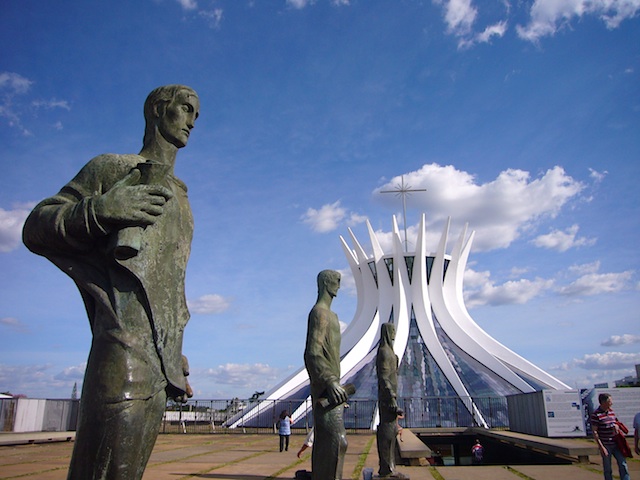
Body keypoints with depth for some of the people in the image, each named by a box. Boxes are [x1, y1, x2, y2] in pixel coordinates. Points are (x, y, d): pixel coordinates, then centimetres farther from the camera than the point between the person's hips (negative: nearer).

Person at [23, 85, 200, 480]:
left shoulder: (180, 197, 27)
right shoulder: (112, 169, 7)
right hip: (124, 355, -7)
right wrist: (100, 209, -17)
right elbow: (35, 229, 1)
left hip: (160, 366, 7)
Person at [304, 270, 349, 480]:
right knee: (335, 439, -13)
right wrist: (331, 381, -34)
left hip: (329, 387, 11)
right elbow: (312, 353, -24)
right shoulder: (319, 313, -13)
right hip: (325, 388, -11)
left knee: (326, 439, 10)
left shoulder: (329, 315, 20)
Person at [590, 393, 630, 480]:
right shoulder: (596, 414, -15)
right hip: (606, 446, -6)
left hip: (615, 444, 6)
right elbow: (594, 432, -14)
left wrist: (616, 426, -5)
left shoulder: (611, 411, 6)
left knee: (623, 465, 6)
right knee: (607, 469, 5)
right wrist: (601, 447, -17)